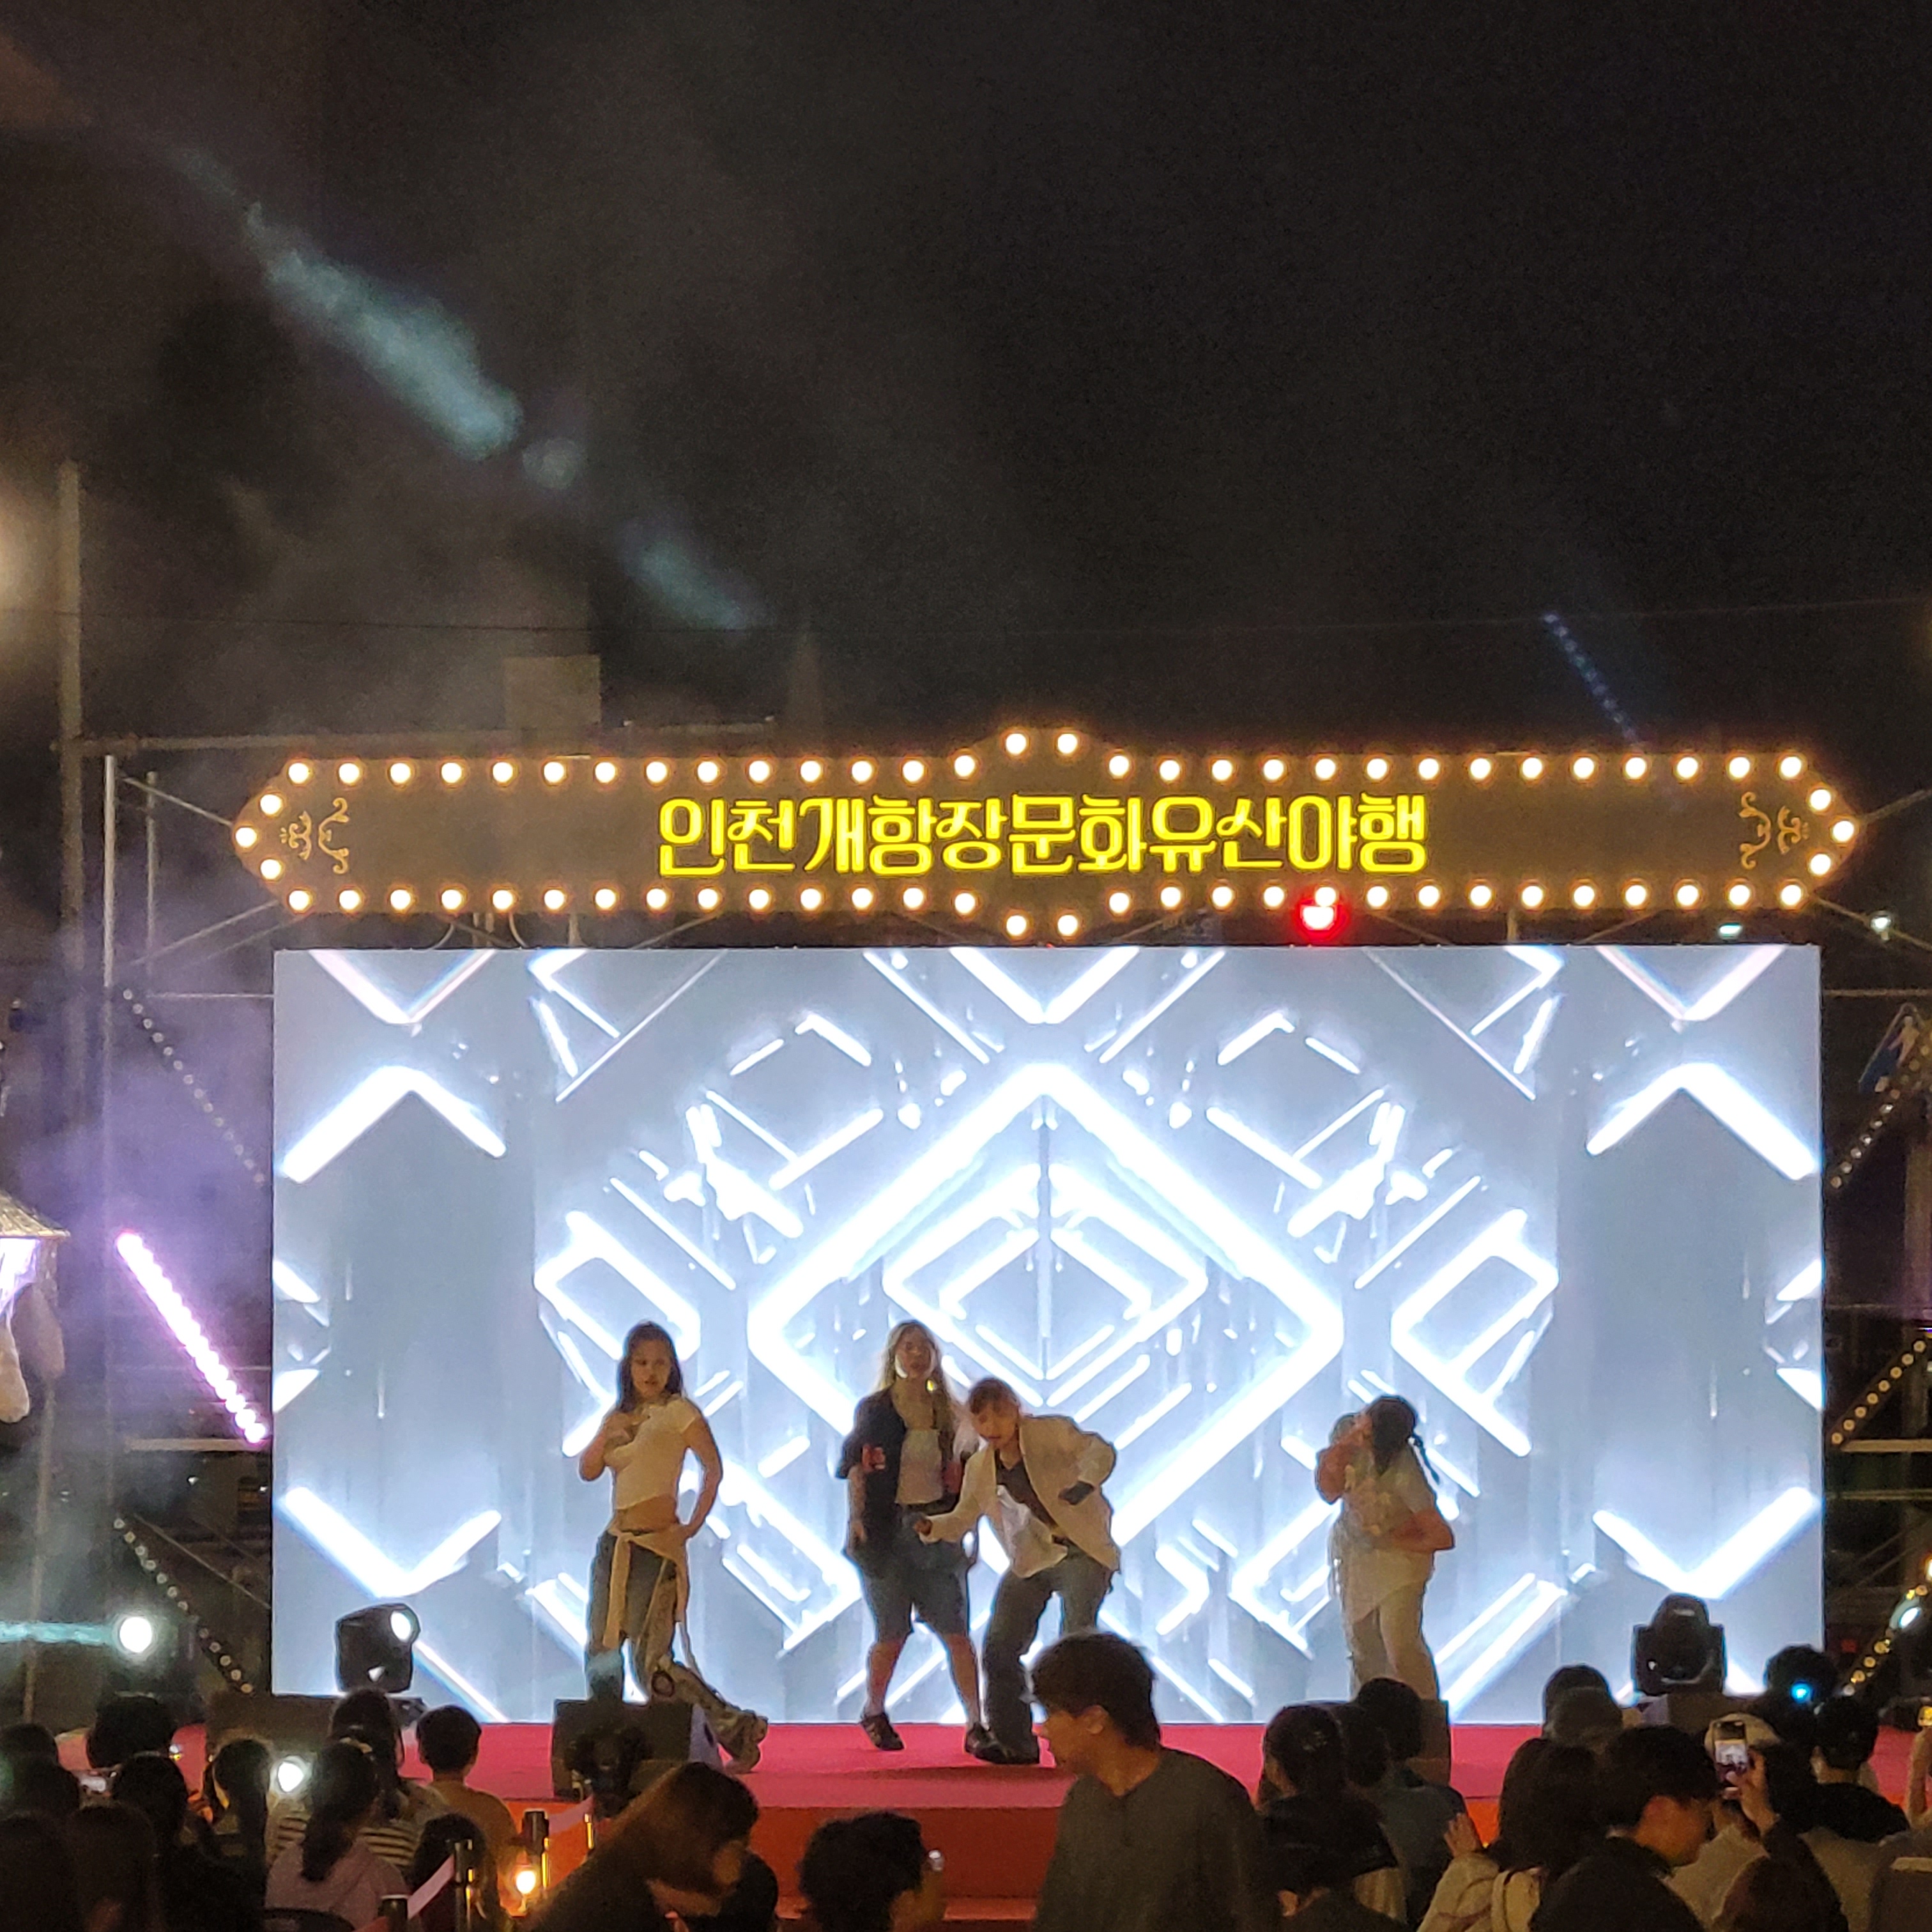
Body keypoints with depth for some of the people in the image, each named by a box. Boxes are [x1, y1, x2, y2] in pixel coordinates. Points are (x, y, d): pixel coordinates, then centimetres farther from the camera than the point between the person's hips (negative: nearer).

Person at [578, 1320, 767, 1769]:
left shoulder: (678, 1411, -4)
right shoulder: (621, 1416, 16)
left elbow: (713, 1468, -11)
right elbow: (588, 1471, 9)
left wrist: (694, 1526, -14)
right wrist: (606, 1434, -8)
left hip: (656, 1547, -8)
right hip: (615, 1543, 8)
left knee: (651, 1664, -12)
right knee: (601, 1653, 7)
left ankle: (735, 1728, -4)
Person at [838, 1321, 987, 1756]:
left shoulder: (947, 1411, 11)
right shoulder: (874, 1410, 3)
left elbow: (962, 1472, 14)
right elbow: (855, 1469, -2)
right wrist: (856, 1519, -14)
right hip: (888, 1529, -2)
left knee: (957, 1631, -5)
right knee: (892, 1634, 3)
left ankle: (976, 1725, -6)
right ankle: (873, 1714, 27)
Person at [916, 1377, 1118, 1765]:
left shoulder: (1051, 1433, -10)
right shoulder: (980, 1467, 6)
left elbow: (1099, 1450, -21)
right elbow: (963, 1518, 11)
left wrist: (1086, 1482, -42)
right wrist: (931, 1527, -12)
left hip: (1081, 1553, -6)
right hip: (1030, 1559, 6)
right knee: (1000, 1647, 1)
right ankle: (1013, 1742, 12)